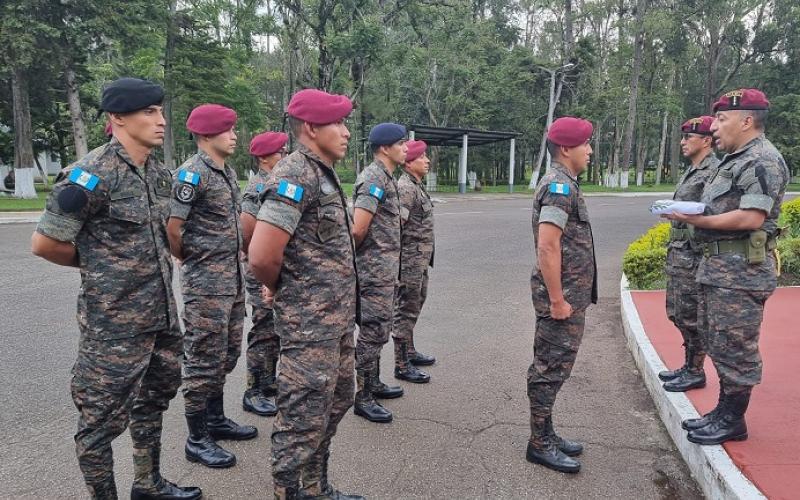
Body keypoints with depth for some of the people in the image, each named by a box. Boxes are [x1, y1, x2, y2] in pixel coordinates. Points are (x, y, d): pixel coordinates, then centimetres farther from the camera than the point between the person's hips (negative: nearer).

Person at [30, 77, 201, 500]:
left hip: (161, 314, 8)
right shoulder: (92, 174, -17)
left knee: (153, 400, 21)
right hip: (115, 321, -8)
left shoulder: (158, 172, 7)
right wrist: (97, 264, 0)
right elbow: (44, 243, -14)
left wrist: (152, 267, 10)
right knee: (103, 416, 6)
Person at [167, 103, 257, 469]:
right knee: (204, 360, 0)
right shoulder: (192, 174, -15)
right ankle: (197, 439, 12)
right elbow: (172, 229, -17)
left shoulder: (228, 173, 12)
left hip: (233, 278, 9)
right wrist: (190, 261, -3)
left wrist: (233, 259, 15)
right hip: (206, 283, -9)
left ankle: (216, 419, 32)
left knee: (227, 354, 17)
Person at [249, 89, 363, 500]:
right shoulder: (295, 177, -18)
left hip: (337, 316, 10)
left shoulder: (324, 174, 12)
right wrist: (285, 291, -6)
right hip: (309, 321, -10)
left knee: (335, 402, 21)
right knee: (304, 417, 1)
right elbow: (261, 256, -25)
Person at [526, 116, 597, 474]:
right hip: (563, 296, -10)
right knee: (550, 369, -1)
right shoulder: (560, 186, -17)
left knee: (552, 366, 16)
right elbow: (547, 247, -24)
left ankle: (545, 434, 27)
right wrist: (557, 300, -21)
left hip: (570, 294, 10)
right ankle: (540, 443, 11)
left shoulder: (563, 184, 15)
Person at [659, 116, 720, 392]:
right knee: (677, 313, 16)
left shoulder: (714, 171, -14)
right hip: (677, 253, 10)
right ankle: (688, 366, 28)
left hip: (694, 256, -10)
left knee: (691, 316, -1)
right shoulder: (691, 171, 16)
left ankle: (695, 372, 12)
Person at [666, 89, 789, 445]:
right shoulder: (733, 160, 18)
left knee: (734, 348, -1)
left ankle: (733, 421, 12)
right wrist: (688, 214, 4)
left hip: (741, 271, -10)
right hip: (716, 267, 10)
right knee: (719, 345, 17)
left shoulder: (763, 161, -13)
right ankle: (723, 411, 29)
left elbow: (752, 218, -23)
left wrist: (699, 220, -20)